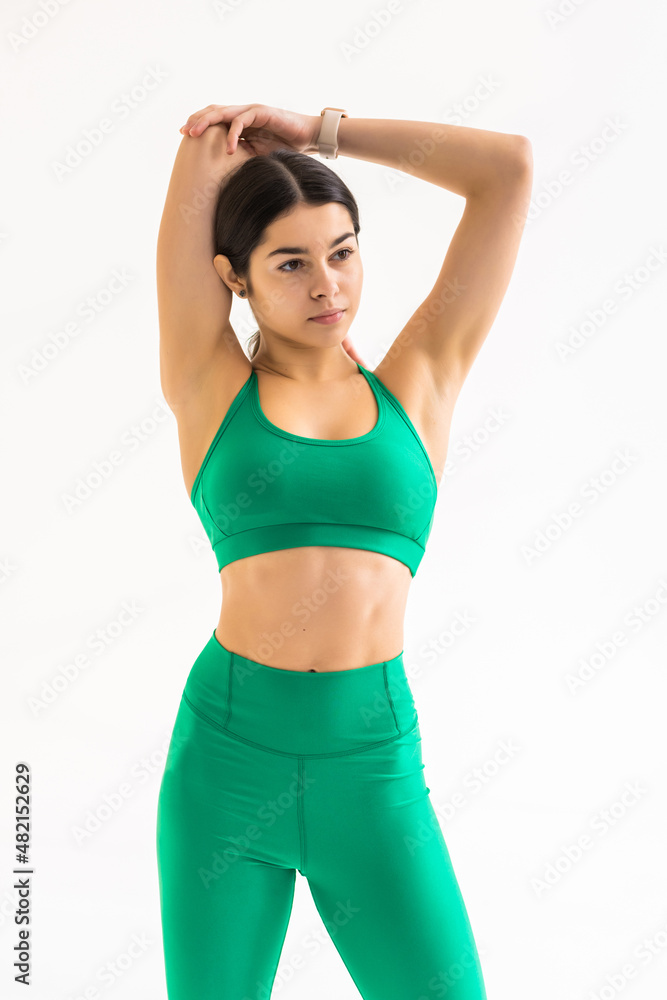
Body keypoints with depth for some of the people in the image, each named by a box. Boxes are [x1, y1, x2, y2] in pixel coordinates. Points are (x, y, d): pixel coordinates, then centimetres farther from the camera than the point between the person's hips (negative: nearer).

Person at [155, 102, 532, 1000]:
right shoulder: (208, 387, 3)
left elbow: (509, 166, 5)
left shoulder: (418, 383, 6)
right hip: (228, 755, 0)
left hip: (375, 765, 1)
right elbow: (204, 145, 1)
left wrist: (315, 130, 10)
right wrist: (221, 142, 22)